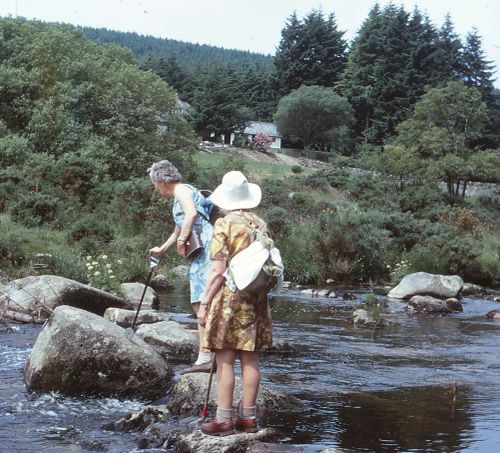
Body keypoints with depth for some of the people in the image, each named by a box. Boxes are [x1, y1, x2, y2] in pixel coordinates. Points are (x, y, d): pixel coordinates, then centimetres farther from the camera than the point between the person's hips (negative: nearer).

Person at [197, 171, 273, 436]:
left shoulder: (225, 224, -10)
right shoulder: (260, 225, 7)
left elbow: (218, 270, -14)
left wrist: (204, 302, -9)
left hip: (228, 296, -6)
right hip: (256, 298, 6)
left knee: (225, 359, -2)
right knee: (250, 357, 10)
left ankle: (224, 420, 1)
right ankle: (249, 416, 15)